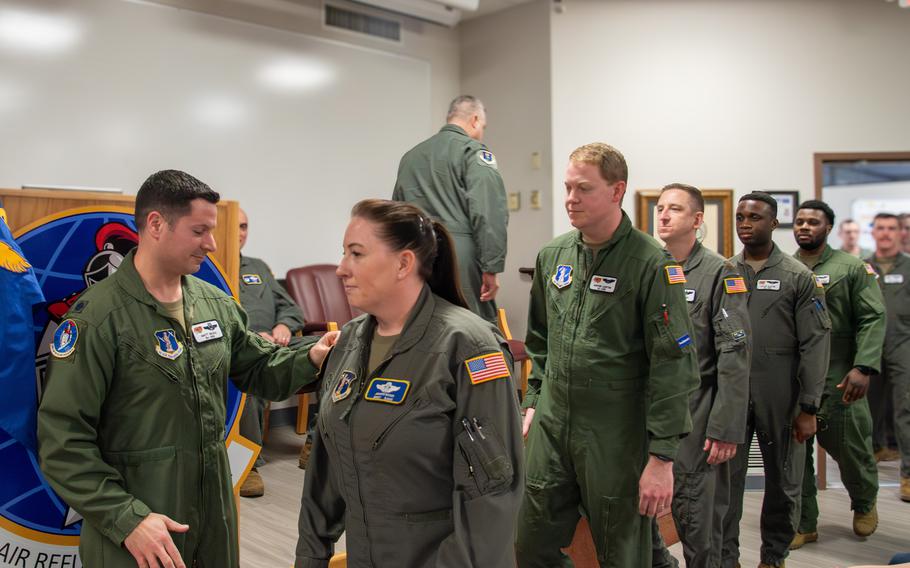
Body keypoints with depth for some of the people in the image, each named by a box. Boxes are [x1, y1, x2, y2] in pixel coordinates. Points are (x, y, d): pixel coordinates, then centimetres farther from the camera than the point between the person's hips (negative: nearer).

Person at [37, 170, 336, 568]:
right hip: (135, 514, -6)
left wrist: (311, 357, -7)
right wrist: (126, 518, -22)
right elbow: (63, 438, -17)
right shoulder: (99, 316, -16)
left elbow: (259, 369, 13)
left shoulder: (215, 304, 4)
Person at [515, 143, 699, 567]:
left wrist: (662, 455, -16)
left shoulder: (651, 264, -13)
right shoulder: (553, 255, 5)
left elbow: (674, 365, -15)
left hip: (617, 437, -5)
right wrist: (533, 401, 14)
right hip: (550, 426, 6)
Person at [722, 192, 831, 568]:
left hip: (779, 397, -1)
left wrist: (809, 408, -8)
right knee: (725, 479, 3)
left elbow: (814, 344, -4)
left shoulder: (798, 277, -1)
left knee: (783, 481, 11)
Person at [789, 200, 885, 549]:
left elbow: (873, 320, -5)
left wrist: (863, 368, -17)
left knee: (849, 445, 8)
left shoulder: (853, 268, 2)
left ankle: (864, 502, 39)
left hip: (837, 380, -2)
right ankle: (804, 524, 21)